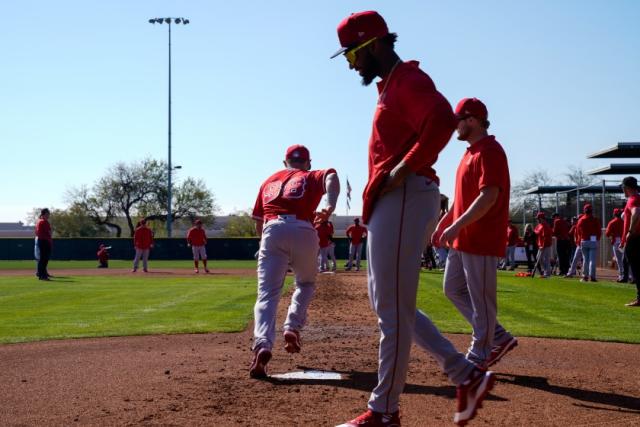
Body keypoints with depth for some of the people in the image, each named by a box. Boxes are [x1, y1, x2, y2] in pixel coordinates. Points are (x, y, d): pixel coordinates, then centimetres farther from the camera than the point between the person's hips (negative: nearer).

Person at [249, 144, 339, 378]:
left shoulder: (269, 181, 30)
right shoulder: (313, 177, 22)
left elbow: (259, 226, 26)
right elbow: (331, 175, -5)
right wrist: (330, 206, -20)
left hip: (272, 230, 1)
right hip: (303, 231, -1)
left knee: (267, 293, -6)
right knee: (306, 284, 24)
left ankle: (262, 344, -30)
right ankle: (292, 328, 4)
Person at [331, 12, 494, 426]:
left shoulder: (408, 79, -9)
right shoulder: (389, 87, 22)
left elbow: (442, 120, -28)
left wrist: (403, 170, -23)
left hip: (404, 198, -11)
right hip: (390, 203, 11)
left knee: (393, 307, -6)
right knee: (385, 301, 14)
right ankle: (467, 375, 15)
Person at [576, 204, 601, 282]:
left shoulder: (580, 220, 4)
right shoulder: (595, 220, -4)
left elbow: (578, 232, 8)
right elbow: (599, 232, -2)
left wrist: (580, 241, 17)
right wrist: (597, 239, 10)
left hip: (583, 242, 3)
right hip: (593, 241, -3)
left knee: (585, 259, 11)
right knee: (592, 259, -4)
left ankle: (585, 276, 10)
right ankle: (592, 276, -11)